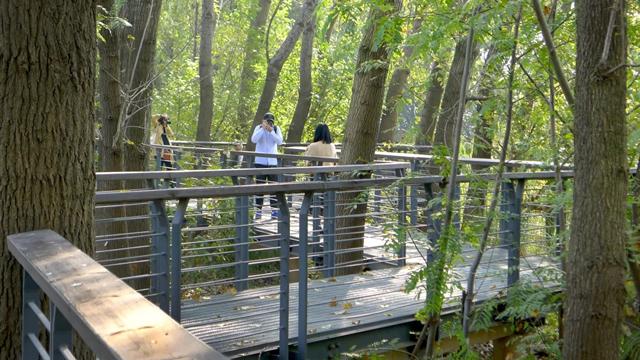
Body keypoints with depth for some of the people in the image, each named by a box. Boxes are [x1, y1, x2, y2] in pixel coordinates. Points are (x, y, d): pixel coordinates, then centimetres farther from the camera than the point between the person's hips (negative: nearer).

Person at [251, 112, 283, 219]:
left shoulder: (276, 129, 1)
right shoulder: (259, 128, -1)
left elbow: (280, 141, -12)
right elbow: (253, 140, -16)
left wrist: (271, 131, -23)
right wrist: (263, 129, -24)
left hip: (273, 162, 1)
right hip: (260, 161, -1)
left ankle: (274, 211, 2)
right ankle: (258, 211, 5)